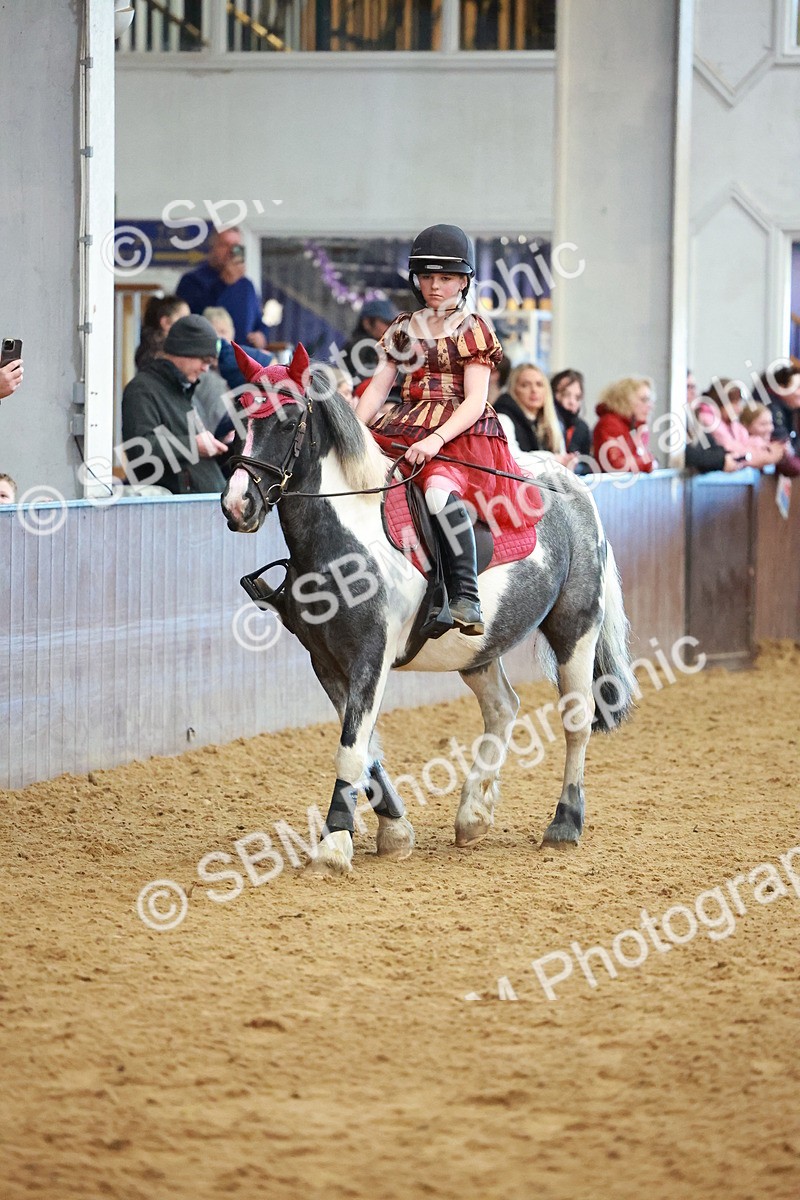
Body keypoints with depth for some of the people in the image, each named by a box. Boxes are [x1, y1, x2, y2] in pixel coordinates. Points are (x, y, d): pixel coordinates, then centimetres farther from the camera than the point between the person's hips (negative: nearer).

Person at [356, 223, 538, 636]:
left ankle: (466, 598, -39)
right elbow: (377, 388, 14)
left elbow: (475, 402, -6)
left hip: (460, 433, -6)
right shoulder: (404, 328, 19)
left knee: (440, 490, -38)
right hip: (404, 429, 6)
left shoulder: (473, 330, 4)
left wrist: (436, 440, -22)